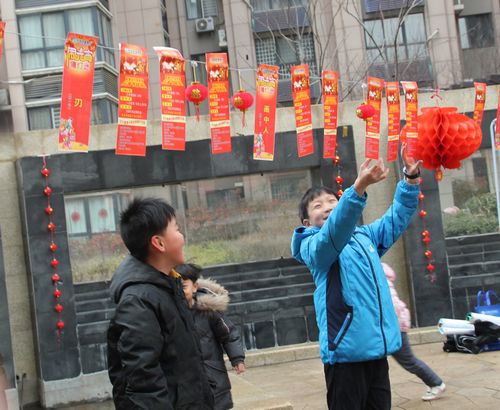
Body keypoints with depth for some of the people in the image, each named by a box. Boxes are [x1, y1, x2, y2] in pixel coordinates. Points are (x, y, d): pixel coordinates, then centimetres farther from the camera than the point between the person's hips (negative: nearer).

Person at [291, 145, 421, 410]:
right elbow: (334, 231, -24)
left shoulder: (365, 236, 18)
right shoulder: (313, 246, -4)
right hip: (346, 350, -6)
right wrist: (359, 187, -39)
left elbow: (397, 218, 13)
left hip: (378, 348, 7)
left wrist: (411, 178, -4)